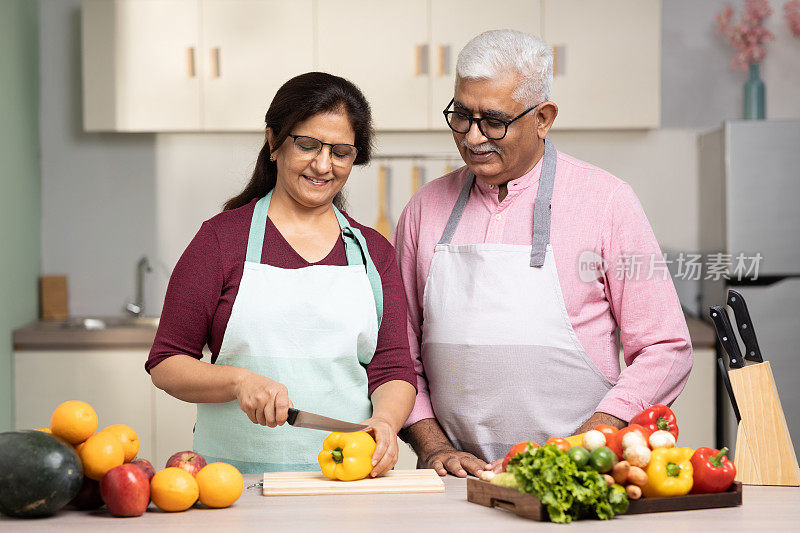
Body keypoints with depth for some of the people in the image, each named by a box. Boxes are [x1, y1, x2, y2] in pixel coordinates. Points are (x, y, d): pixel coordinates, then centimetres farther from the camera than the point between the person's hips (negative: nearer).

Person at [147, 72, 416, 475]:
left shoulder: (373, 251, 15)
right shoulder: (223, 238, 5)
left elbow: (393, 369, 9)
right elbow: (166, 364, 4)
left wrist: (383, 421, -12)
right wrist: (238, 380, -13)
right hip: (236, 477, -2)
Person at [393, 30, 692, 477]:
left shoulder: (607, 201, 2)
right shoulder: (426, 208, 11)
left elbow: (666, 351, 1)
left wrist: (578, 449, -8)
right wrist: (434, 447, 1)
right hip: (456, 478, 3)